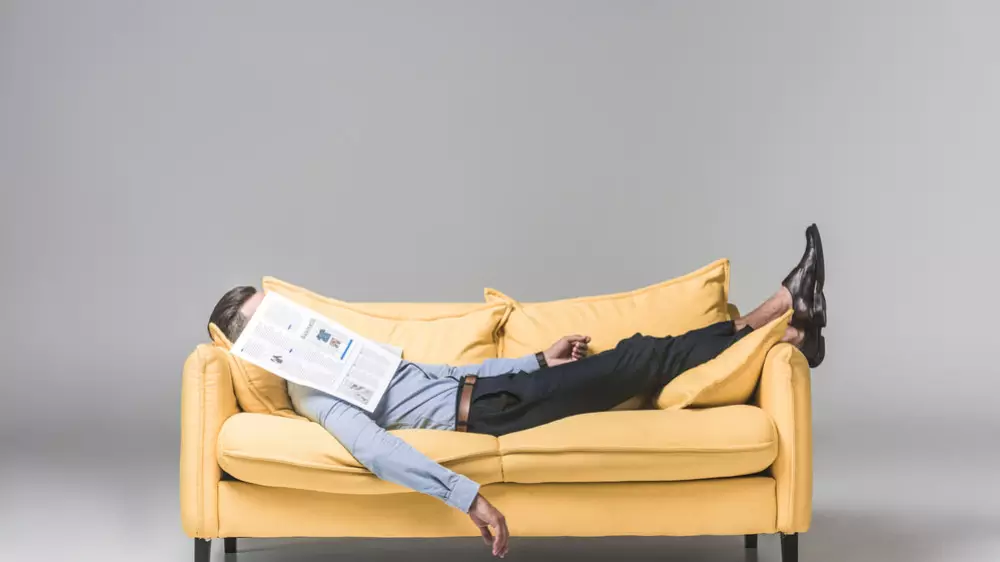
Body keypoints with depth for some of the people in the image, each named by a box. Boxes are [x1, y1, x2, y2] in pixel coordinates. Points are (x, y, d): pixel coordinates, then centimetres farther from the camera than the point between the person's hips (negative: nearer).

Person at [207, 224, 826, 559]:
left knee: (634, 354, 3)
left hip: (485, 386, 9)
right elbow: (377, 452, -29)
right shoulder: (309, 390, -13)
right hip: (483, 411, -9)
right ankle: (778, 328, 4)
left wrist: (539, 360, 21)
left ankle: (785, 322, 8)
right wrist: (466, 495, -41)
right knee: (638, 360, -7)